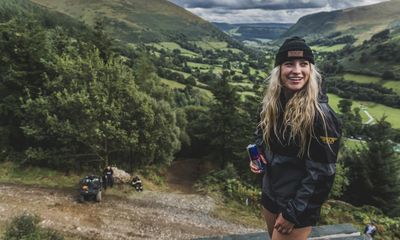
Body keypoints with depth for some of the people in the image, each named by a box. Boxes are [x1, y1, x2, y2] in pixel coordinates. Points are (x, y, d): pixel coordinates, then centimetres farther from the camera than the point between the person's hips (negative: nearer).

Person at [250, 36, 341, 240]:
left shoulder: (320, 115, -23)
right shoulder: (273, 102, -5)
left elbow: (321, 173, -21)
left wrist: (293, 213, -16)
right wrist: (258, 153, -6)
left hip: (299, 206, -6)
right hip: (270, 194, 6)